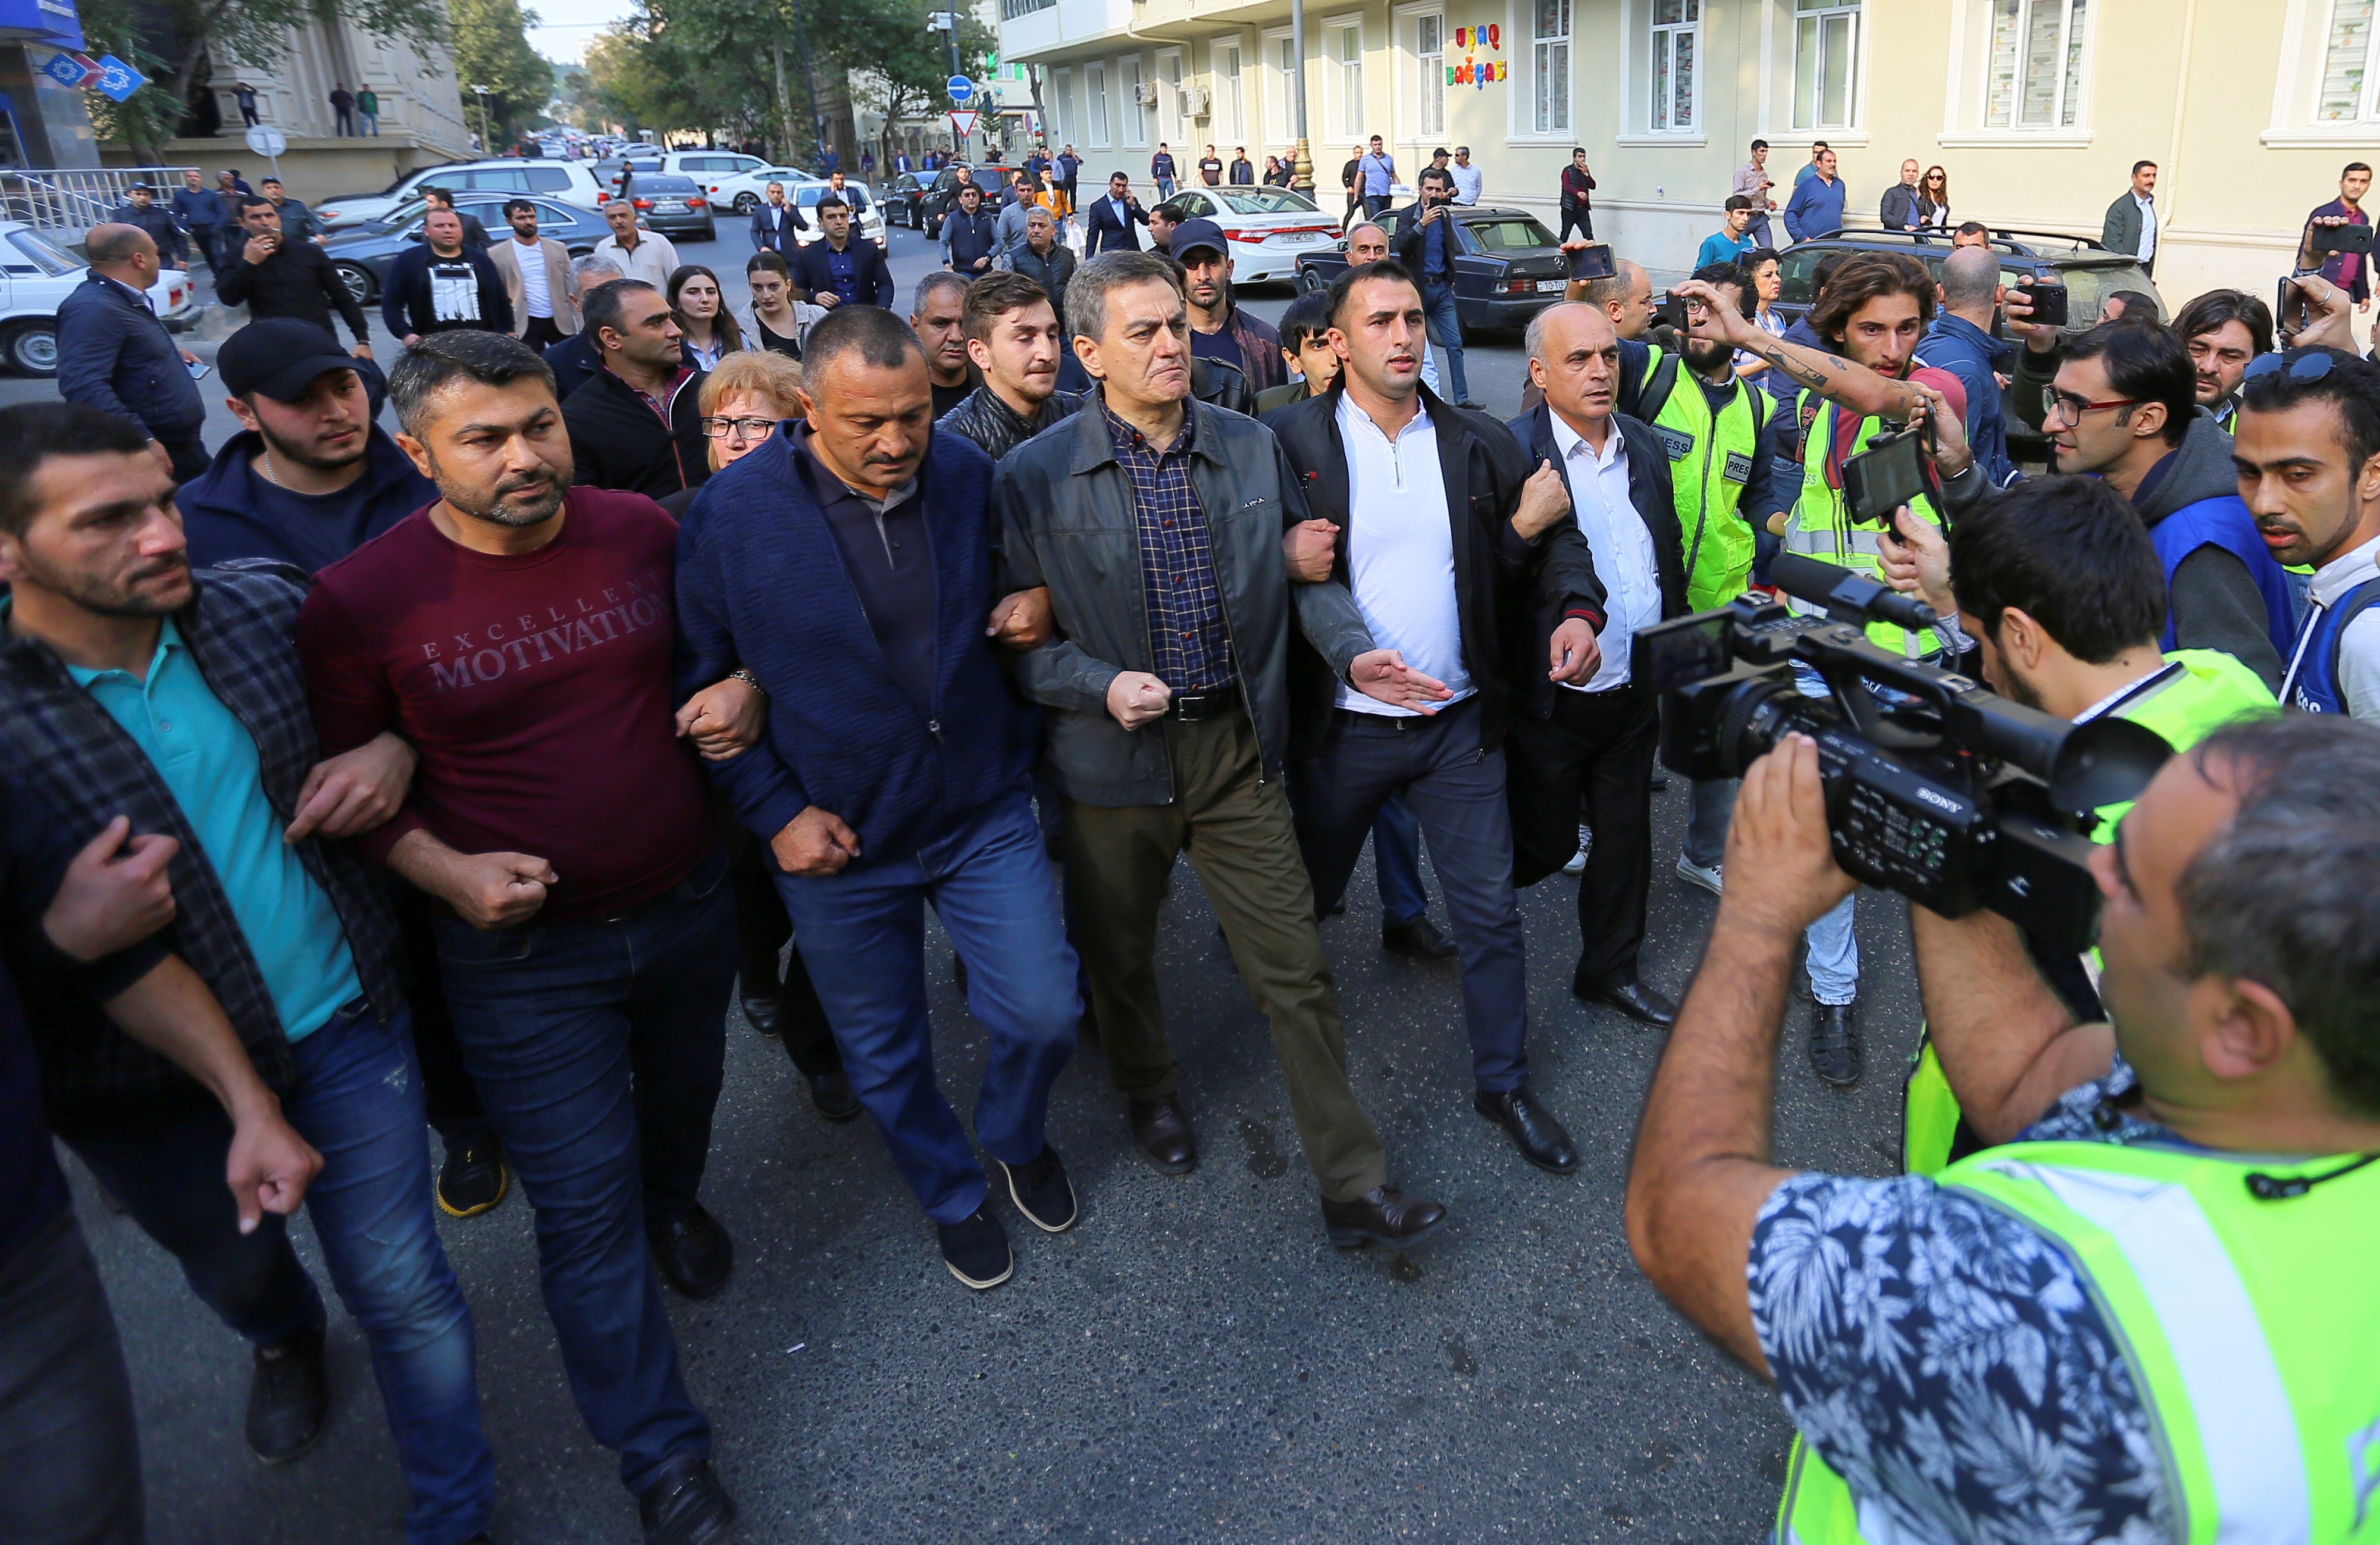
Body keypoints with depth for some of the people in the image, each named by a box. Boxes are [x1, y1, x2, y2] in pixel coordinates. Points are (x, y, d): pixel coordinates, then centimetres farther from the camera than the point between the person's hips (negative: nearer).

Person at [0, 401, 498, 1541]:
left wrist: (392, 748, -11)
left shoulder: (262, 611, -8)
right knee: (236, 1272, 28)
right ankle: (286, 1340, 65)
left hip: (345, 1019, 1)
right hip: (154, 1084, -1)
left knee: (405, 1290, 10)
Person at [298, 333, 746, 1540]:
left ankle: (675, 1203, 64)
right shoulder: (359, 601, -17)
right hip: (524, 947, -3)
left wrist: (742, 687, -8)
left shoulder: (639, 530, -7)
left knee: (684, 1091, 28)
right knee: (586, 1214, 3)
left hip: (688, 905, 4)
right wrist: (447, 872, -20)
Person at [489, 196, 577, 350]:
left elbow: (571, 287, 8)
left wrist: (581, 325, 2)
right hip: (526, 325, -2)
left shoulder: (558, 248, 8)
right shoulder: (496, 255, 1)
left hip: (561, 322, 2)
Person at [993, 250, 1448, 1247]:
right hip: (1117, 756, -1)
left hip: (1237, 746, 2)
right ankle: (1149, 1090, 51)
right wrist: (1102, 686, -21)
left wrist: (1351, 649, -9)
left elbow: (1305, 572, 9)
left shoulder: (1252, 448, 2)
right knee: (1121, 957, 19)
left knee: (1295, 968, 3)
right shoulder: (1033, 477, -8)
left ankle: (1354, 1184, 16)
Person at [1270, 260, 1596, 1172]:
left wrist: (1576, 608, -13)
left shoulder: (1482, 446, 3)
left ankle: (1504, 1084, 26)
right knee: (1304, 902, 16)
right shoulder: (1292, 442, -6)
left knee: (1490, 913, 8)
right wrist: (1289, 566, -25)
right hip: (1340, 729, -2)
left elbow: (1552, 536, 5)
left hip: (1458, 724, 2)